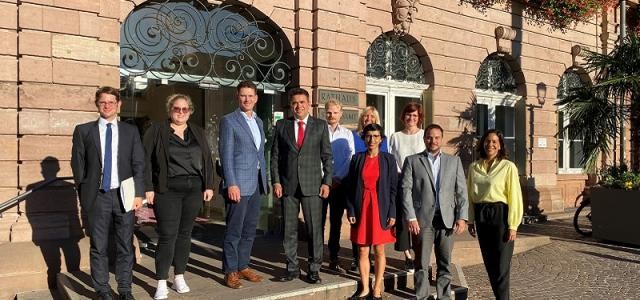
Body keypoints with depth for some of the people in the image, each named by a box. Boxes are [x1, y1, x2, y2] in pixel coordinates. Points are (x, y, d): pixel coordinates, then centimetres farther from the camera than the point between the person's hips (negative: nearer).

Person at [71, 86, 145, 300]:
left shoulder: (130, 131, 8)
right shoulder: (83, 131, 6)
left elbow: (138, 164, 5)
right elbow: (77, 164, 6)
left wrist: (138, 193, -4)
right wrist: (84, 193, 2)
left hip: (124, 195, 1)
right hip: (97, 196, -1)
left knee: (125, 246, 6)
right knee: (98, 247, 5)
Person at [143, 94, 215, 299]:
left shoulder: (198, 132, 13)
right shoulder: (156, 131, 1)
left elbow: (207, 160, 13)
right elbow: (147, 160, -3)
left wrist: (209, 186, 5)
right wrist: (148, 187, -11)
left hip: (194, 189, 4)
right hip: (168, 190, -4)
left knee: (185, 233, 10)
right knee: (168, 234, -6)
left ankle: (179, 277, 21)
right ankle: (161, 283, 3)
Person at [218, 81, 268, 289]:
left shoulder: (259, 121, 16)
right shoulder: (229, 121, -5)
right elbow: (226, 155, -11)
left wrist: (264, 179, 12)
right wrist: (231, 184, -18)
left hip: (256, 184, 7)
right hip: (238, 183, -7)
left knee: (249, 230, 12)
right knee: (234, 231, 0)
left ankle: (243, 266, 23)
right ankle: (230, 271, 10)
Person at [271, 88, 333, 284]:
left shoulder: (320, 125, 5)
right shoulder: (282, 126, 8)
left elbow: (327, 156, 4)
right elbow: (275, 156, 7)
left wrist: (326, 182, -3)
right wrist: (276, 181, -2)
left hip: (312, 184, -1)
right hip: (288, 185, 1)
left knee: (314, 229, 1)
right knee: (289, 229, 7)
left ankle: (314, 269, 13)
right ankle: (292, 268, 19)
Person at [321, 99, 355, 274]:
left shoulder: (347, 134, 8)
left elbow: (350, 159, 3)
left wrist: (338, 178, -7)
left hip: (340, 183, 3)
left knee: (336, 222, 8)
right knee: (319, 222, -1)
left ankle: (333, 260, 15)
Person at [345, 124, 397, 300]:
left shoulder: (388, 160, 1)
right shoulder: (357, 159, 5)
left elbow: (393, 188, 0)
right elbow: (350, 186, 4)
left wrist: (392, 213, -6)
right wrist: (350, 211, -3)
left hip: (380, 210, -1)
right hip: (361, 209, 1)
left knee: (379, 251, 6)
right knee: (363, 251, 6)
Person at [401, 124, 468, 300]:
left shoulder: (454, 161, 12)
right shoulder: (412, 161, 6)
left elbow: (461, 191, 8)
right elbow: (406, 190, -1)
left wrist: (462, 217, -1)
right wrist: (411, 217, -9)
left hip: (447, 219, 2)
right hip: (422, 219, -2)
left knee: (445, 264, 8)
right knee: (422, 264, 3)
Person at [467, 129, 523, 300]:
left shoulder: (508, 167, -7)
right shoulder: (474, 167, 6)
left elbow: (515, 197, -9)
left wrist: (513, 225, -12)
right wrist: (471, 220, 8)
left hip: (500, 215, -5)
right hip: (481, 216, 5)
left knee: (501, 265, 1)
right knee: (489, 262, 13)